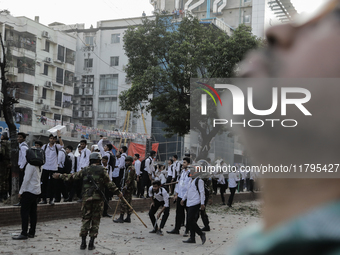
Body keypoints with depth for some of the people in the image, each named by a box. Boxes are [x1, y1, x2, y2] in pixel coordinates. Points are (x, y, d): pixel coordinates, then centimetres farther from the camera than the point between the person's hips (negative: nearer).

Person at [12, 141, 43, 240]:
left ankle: (24, 233, -7)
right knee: (33, 212, 10)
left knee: (24, 211, -6)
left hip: (29, 191, -8)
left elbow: (26, 179, -16)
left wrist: (21, 191, -13)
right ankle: (32, 232, 13)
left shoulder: (30, 165, -13)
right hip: (37, 191, 8)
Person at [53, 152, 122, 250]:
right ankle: (91, 243, 5)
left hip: (86, 198, 2)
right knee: (95, 220, 5)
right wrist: (118, 192, 11)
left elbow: (72, 176, 14)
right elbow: (109, 184, -1)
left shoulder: (85, 170, 7)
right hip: (98, 198, -2)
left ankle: (83, 243, 8)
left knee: (85, 219, 10)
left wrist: (60, 176, 28)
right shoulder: (102, 170, 0)